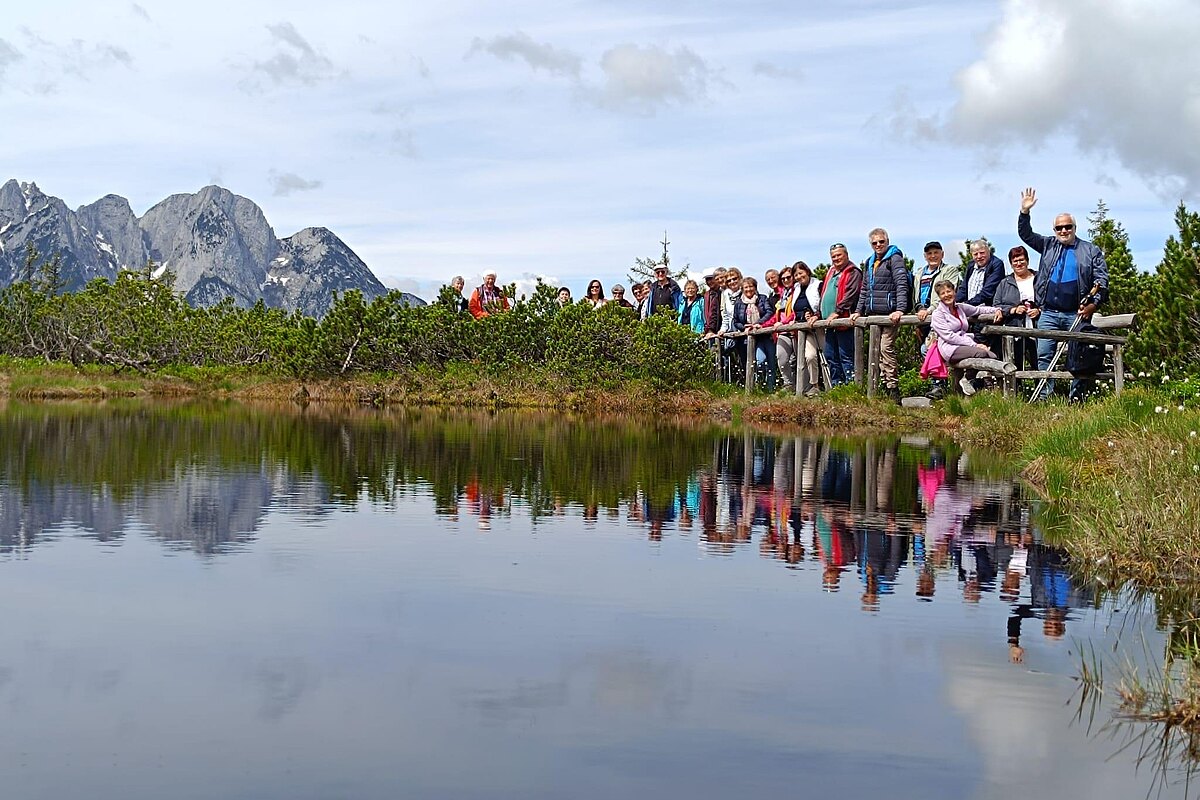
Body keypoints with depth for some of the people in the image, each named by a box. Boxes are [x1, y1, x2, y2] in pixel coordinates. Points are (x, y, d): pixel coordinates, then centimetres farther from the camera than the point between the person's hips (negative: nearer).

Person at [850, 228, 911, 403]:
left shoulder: (894, 259, -3)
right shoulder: (869, 263, 20)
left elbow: (902, 285, -13)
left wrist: (900, 309, -23)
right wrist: (858, 311, 19)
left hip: (889, 313, -8)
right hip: (873, 314, 8)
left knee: (887, 348, -13)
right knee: (877, 350, 6)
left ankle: (893, 387, -12)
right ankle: (886, 383, 10)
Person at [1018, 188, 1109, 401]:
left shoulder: (1090, 251, 6)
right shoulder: (1048, 245, 14)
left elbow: (1102, 281, 2)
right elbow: (1026, 235, 10)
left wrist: (1093, 304, -12)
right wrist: (1025, 211, -5)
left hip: (1076, 314, -2)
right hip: (1049, 313, 3)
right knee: (1044, 355, -1)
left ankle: (1076, 396, 4)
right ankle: (1044, 396, 2)